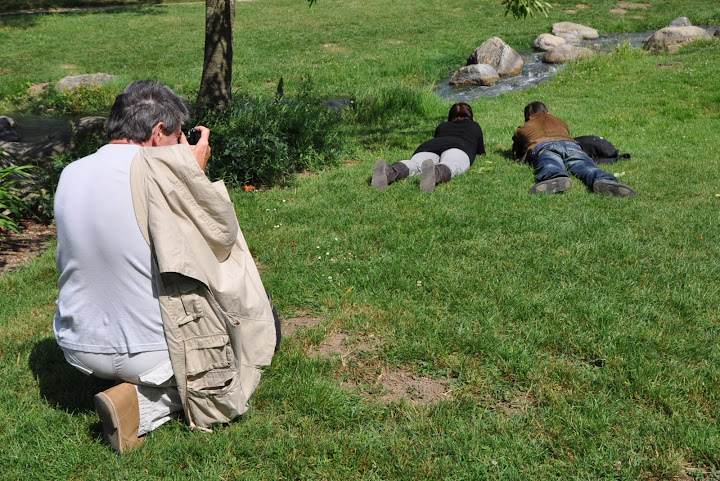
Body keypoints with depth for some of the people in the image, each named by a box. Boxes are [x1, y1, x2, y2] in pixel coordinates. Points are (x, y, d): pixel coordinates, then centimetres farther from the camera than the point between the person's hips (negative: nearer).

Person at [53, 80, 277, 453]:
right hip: (149, 351, -8)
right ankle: (140, 405, -3)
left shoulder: (70, 175, -1)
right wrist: (197, 171, 3)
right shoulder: (160, 170, -21)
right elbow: (221, 232, -11)